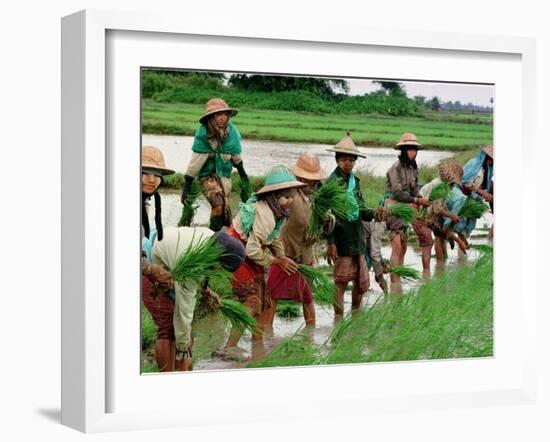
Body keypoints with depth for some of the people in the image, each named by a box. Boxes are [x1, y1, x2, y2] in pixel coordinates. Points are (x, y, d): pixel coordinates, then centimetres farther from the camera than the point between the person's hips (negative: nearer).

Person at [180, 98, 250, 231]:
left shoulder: (232, 131, -8)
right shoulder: (203, 134, -19)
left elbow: (236, 156, 8)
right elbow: (196, 160, -18)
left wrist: (243, 174, 18)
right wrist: (187, 185, -18)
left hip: (224, 174, 4)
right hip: (207, 174, -4)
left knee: (225, 207, 2)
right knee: (218, 203, -23)